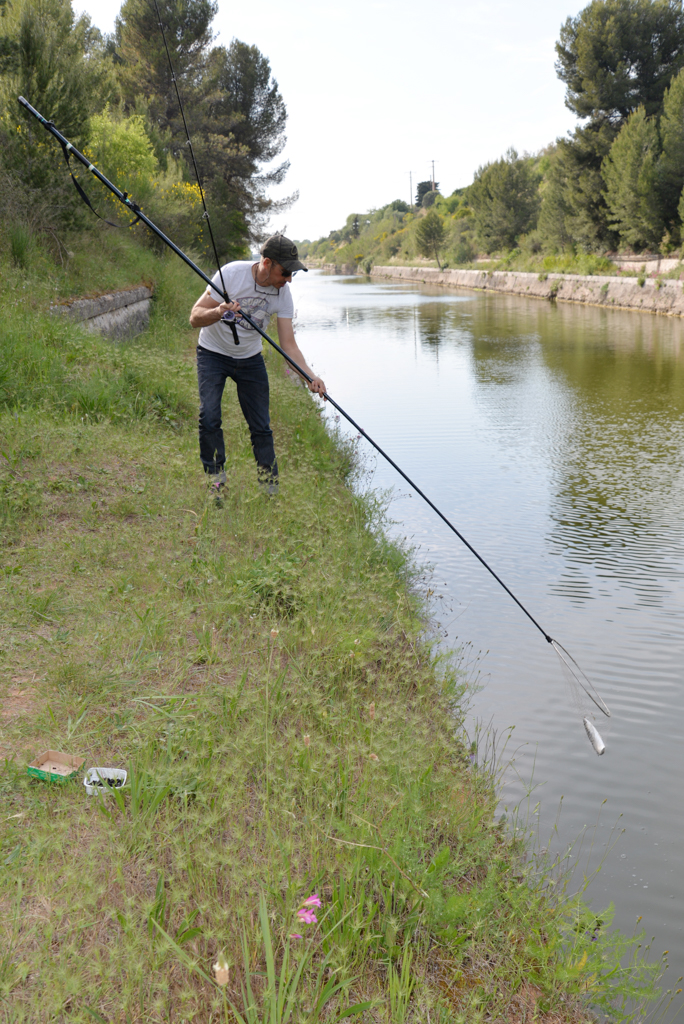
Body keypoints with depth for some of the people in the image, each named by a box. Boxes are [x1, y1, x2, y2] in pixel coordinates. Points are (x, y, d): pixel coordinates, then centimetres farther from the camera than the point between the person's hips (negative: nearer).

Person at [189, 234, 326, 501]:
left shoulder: (283, 293, -13)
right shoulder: (231, 274, -24)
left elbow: (288, 344, -13)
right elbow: (195, 318, -20)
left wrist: (310, 376, -28)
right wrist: (219, 312, -42)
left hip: (250, 359, 3)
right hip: (213, 353, -3)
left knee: (261, 426, -1)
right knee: (209, 418, -18)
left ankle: (271, 491, 9)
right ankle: (216, 483, -3)